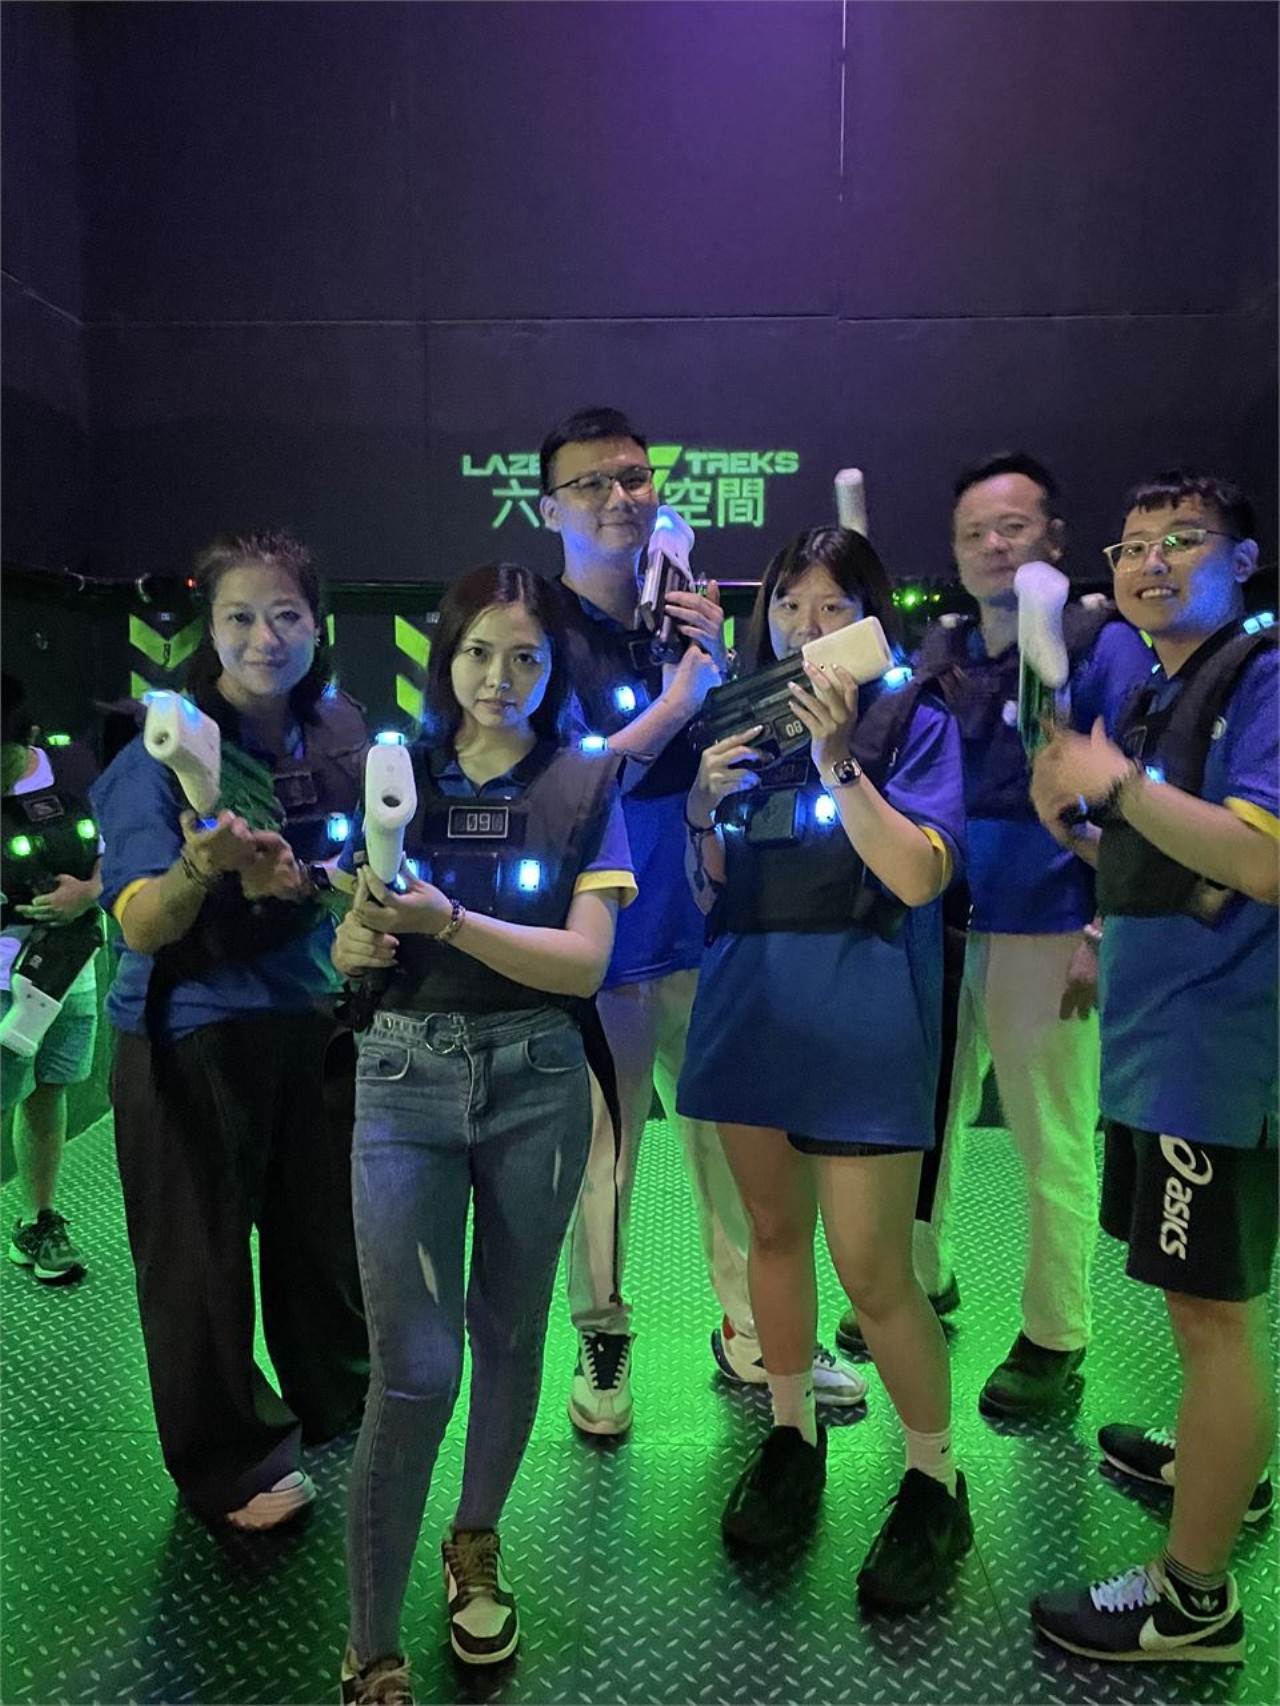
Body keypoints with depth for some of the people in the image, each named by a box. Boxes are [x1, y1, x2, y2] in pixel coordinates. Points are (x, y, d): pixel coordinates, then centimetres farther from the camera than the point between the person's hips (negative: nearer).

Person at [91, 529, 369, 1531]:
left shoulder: (337, 735, 0)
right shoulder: (165, 748, -13)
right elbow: (142, 927, -18)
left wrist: (300, 878, -16)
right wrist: (203, 867, -39)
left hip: (313, 1025, 4)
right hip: (191, 1041, -4)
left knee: (328, 1234, 17)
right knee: (202, 1258, 9)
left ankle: (340, 1415, 44)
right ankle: (230, 1465, 32)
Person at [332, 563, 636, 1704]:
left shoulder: (585, 784, 1)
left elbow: (585, 962, -9)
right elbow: (349, 953, 4)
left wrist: (448, 921, -22)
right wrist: (362, 936, -20)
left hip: (535, 1081, 0)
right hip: (406, 1073, 0)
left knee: (509, 1333, 15)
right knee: (414, 1366, -3)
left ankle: (478, 1544, 40)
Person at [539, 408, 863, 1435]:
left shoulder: (694, 615, 8)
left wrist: (722, 661, -8)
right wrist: (675, 703, -19)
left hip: (704, 923, 4)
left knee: (735, 1133, 12)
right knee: (601, 1145, 7)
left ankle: (752, 1334, 29)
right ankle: (602, 1340, 28)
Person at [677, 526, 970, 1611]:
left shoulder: (913, 723, -1)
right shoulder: (747, 724, 11)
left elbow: (920, 876, -14)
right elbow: (714, 896, 12)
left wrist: (837, 760, -19)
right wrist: (702, 809, -7)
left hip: (859, 1021, -5)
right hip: (748, 1006, 5)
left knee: (873, 1270, -3)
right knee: (774, 1230, 16)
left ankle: (937, 1483, 20)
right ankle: (792, 1438, 35)